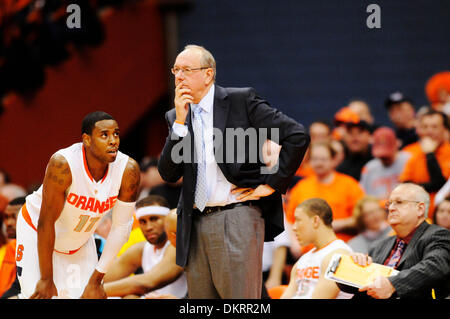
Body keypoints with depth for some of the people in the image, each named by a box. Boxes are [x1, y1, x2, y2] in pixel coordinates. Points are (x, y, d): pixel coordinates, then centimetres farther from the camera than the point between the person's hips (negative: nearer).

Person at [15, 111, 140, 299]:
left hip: (80, 240, 4)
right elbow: (46, 222, -28)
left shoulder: (128, 170, -23)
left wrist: (96, 280, -13)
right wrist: (46, 279, -24)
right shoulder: (63, 164, -34)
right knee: (39, 296, -16)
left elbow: (121, 227, -14)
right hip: (36, 233, -4)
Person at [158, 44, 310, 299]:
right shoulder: (176, 117, 13)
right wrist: (180, 122, -5)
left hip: (237, 218, -5)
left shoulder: (242, 101, -2)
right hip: (196, 226, 6)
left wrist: (271, 184, -7)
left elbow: (297, 136, -6)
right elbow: (168, 174, 3)